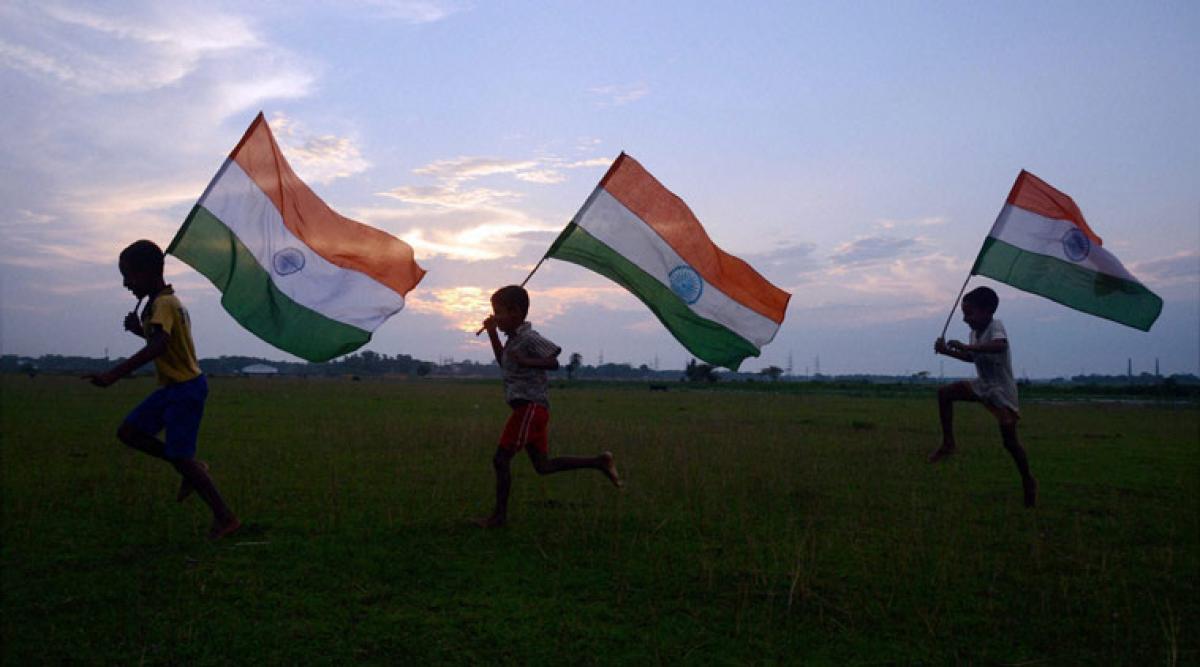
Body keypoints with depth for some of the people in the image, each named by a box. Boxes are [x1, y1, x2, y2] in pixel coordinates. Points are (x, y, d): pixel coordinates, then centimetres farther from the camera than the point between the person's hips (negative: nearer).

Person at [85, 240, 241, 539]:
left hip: (186, 390, -10)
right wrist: (139, 329, 10)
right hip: (171, 387, 10)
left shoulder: (163, 304, -19)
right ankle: (192, 469, 15)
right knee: (128, 432, 9)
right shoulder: (166, 301, 12)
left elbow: (159, 346, -37)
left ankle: (225, 518, 0)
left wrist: (115, 374, -43)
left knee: (180, 457, -8)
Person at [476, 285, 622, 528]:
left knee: (501, 458, -7)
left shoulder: (528, 338, -12)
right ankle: (599, 462, 13)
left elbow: (553, 362, -17)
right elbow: (503, 362, 31)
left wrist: (525, 361, -26)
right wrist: (492, 334, 23)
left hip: (530, 406, -10)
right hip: (529, 408, 10)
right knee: (543, 465, 11)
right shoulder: (514, 339, 17)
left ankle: (499, 515, 0)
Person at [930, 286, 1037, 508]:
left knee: (1009, 440, -8)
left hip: (1002, 389, -7)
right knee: (945, 393, -10)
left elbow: (1000, 346, -44)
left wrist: (966, 346, -41)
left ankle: (1028, 481, 13)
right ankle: (948, 443, -1)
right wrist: (947, 351, 7)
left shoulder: (996, 326, -21)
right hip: (983, 385, 7)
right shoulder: (975, 332, 4)